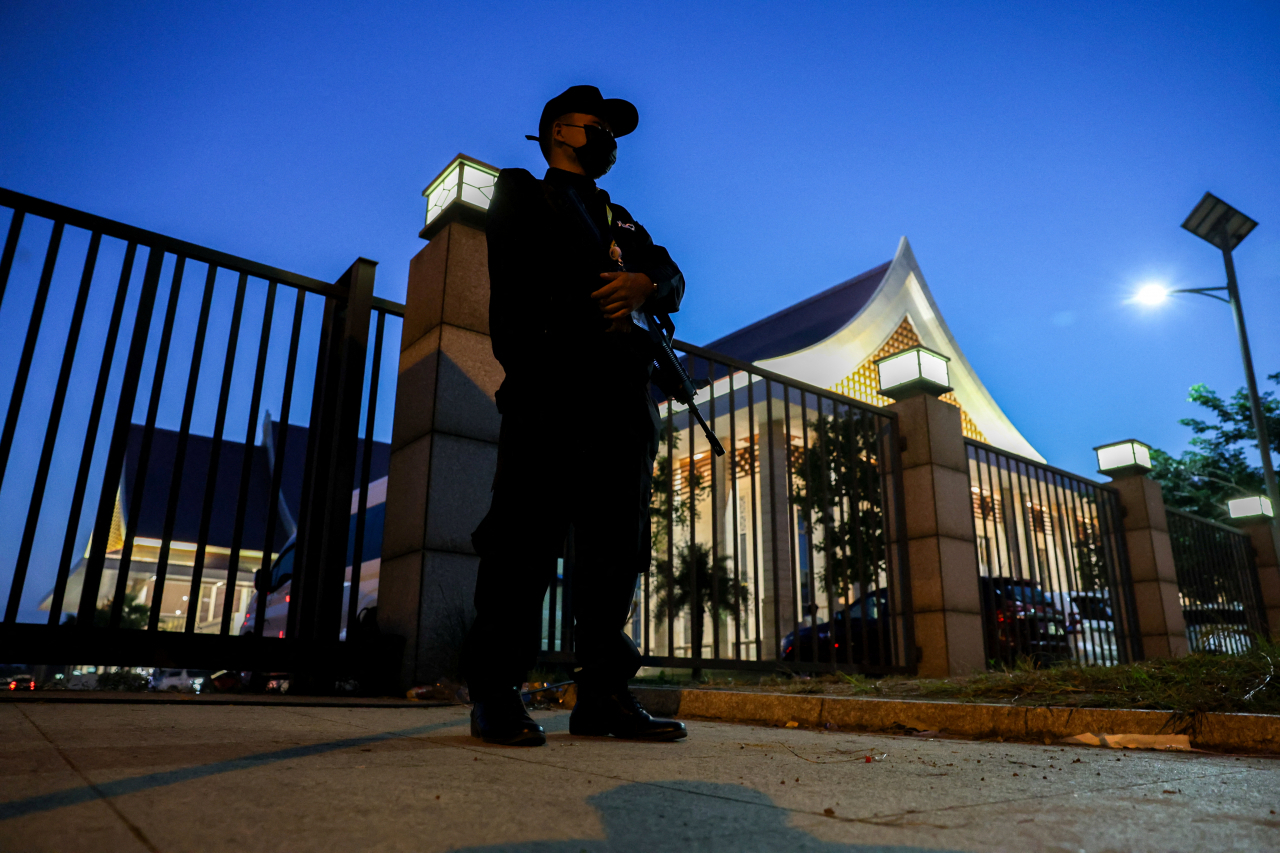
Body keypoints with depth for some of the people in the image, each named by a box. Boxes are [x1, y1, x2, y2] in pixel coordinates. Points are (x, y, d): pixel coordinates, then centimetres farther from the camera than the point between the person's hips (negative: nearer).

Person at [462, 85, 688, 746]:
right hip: (551, 376, -5)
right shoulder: (520, 192, 19)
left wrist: (644, 285, -4)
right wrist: (613, 279, -1)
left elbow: (672, 276, 19)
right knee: (529, 525, -11)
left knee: (619, 537, -2)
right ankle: (495, 690, -4)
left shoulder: (620, 217, 35)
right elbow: (527, 264, -2)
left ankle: (603, 693, 2)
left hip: (625, 388, 6)